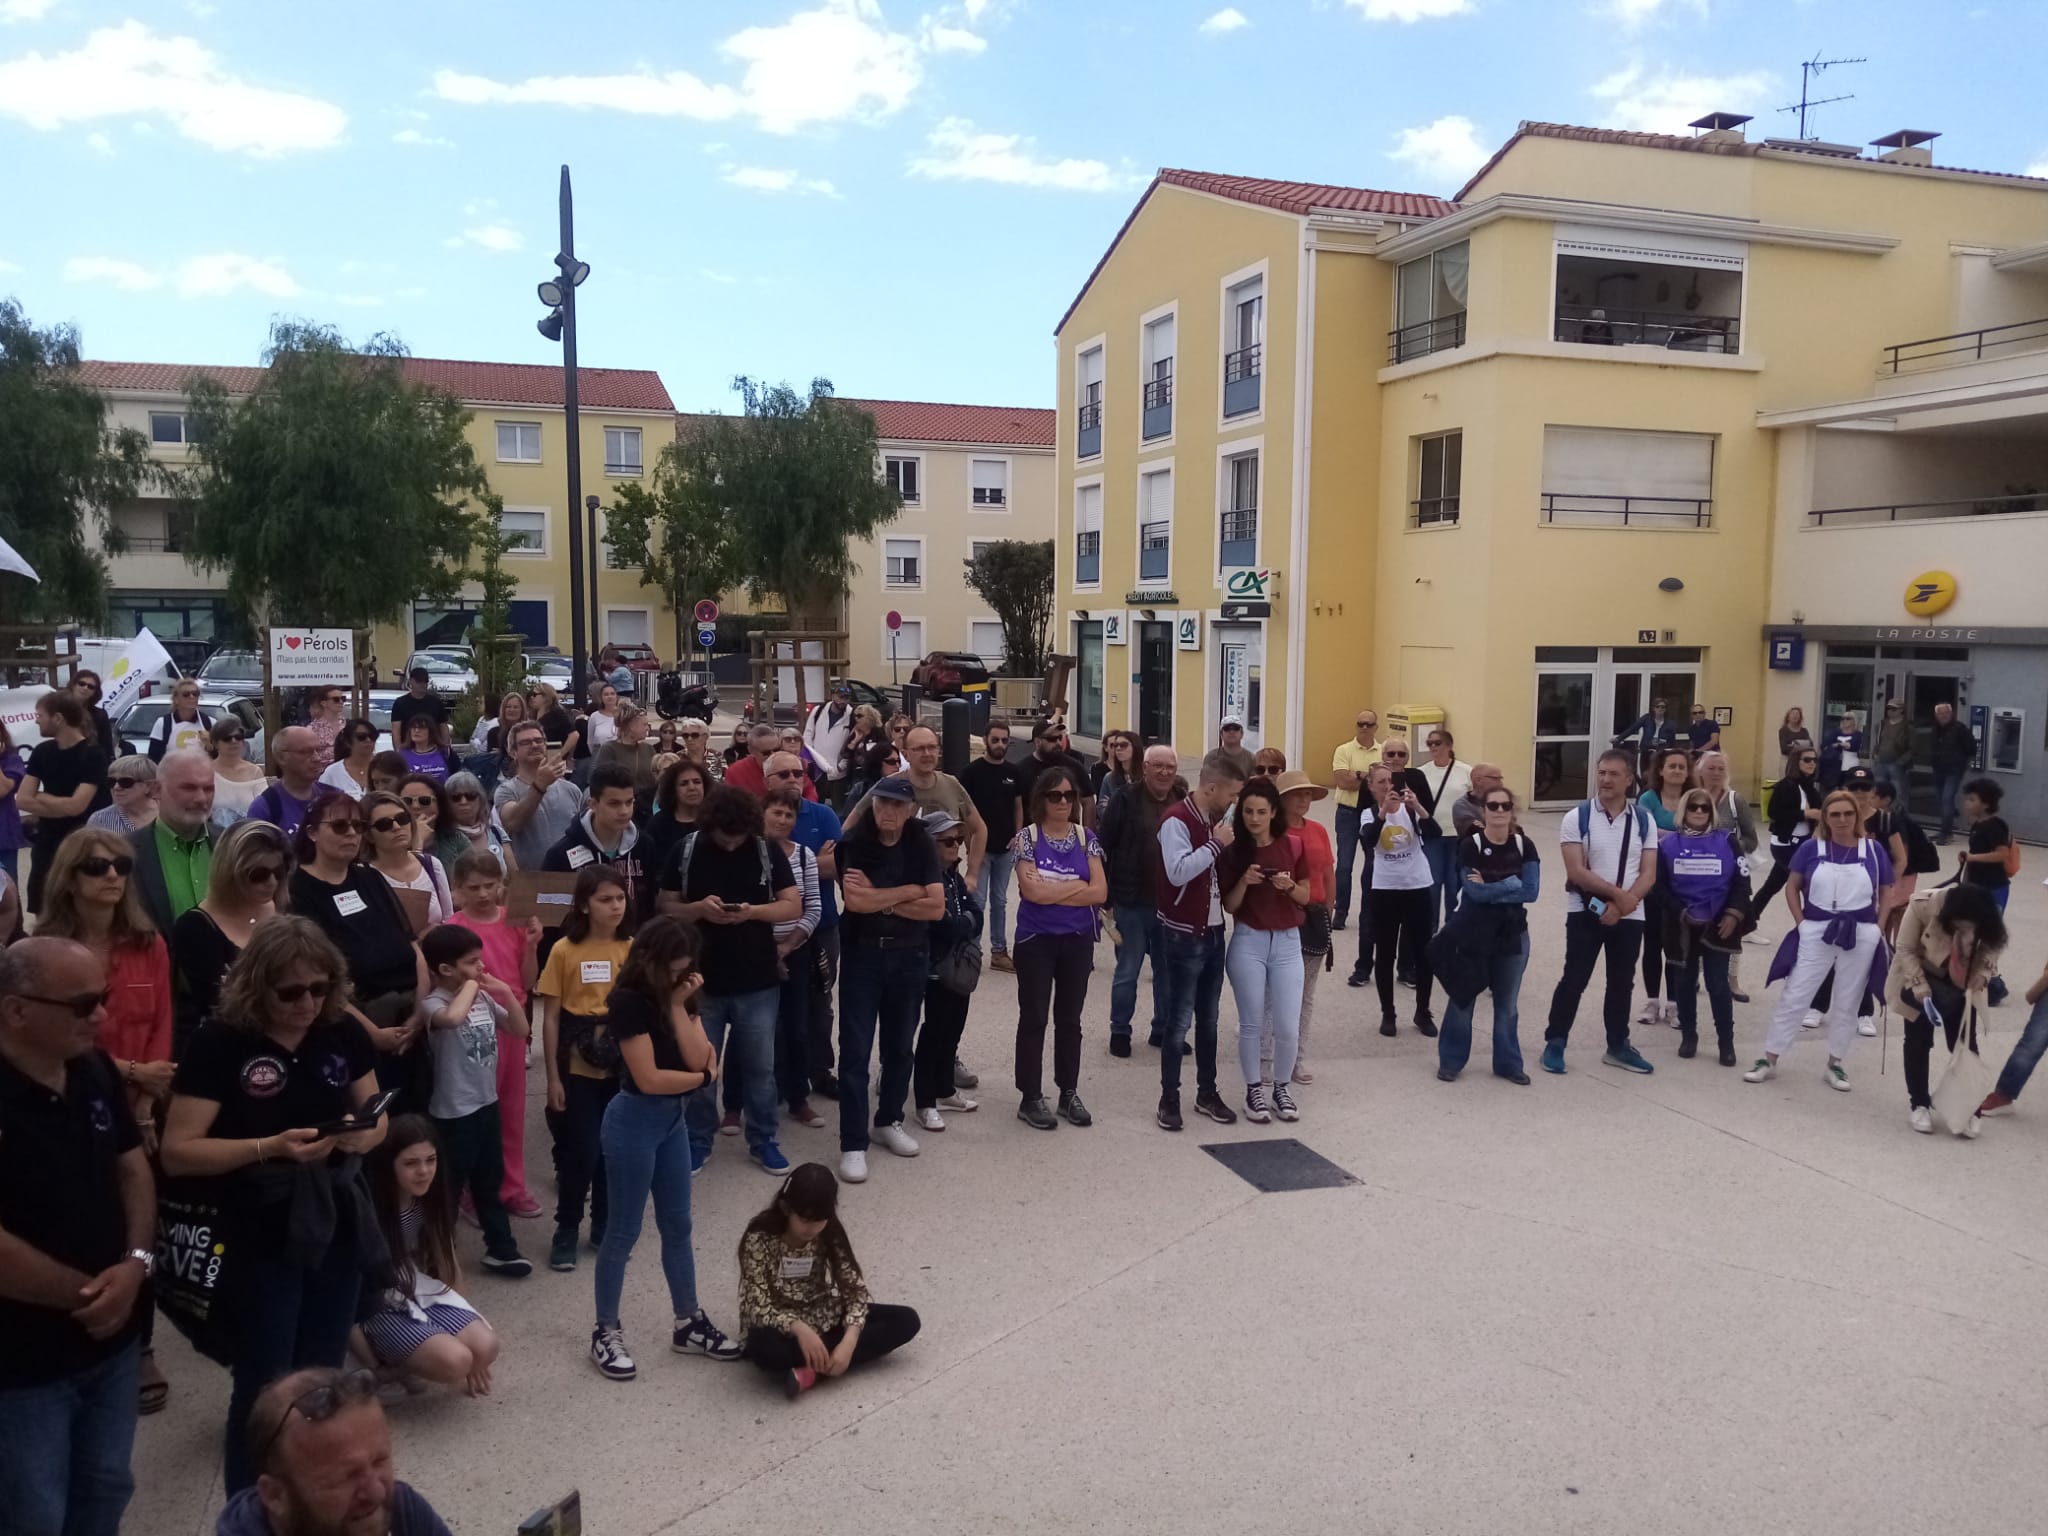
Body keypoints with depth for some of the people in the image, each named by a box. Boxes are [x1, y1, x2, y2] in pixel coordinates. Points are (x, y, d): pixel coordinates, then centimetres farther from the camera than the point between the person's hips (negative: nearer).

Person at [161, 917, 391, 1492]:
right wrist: (268, 1147, -26)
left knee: (323, 1380, 16)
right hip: (260, 1240, -4)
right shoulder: (219, 1043, -14)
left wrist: (360, 1135, -13)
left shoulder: (343, 1032, 0)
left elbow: (375, 1118, 10)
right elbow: (177, 1152, -15)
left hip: (339, 1229, 5)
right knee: (264, 1387, 5)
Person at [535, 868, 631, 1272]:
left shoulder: (634, 949, 0)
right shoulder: (564, 950, -7)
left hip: (623, 1068, 3)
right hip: (579, 1069, -2)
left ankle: (604, 1226, 28)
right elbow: (549, 1017, -4)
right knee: (581, 1152, 0)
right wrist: (553, 1077, -6)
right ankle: (566, 1231, 18)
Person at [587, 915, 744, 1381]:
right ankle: (606, 1332, 17)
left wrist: (678, 1005, -15)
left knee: (677, 1226, 15)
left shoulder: (679, 997, 4)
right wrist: (705, 1078, -8)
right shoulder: (630, 1001, -18)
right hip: (634, 1121, -7)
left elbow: (698, 1058, -8)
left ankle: (688, 1324, 26)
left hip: (673, 1120, 7)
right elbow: (649, 1078, -22)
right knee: (624, 1231, 3)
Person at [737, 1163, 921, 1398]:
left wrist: (849, 1341, -28)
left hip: (824, 1319, 5)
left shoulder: (831, 1235, -9)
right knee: (763, 1346, -42)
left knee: (906, 1320, -14)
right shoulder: (759, 1240, -21)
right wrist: (799, 1328, -44)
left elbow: (855, 1289, -11)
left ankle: (811, 1370, -23)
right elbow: (757, 1307, -26)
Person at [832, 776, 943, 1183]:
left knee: (900, 1045, 14)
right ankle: (853, 1143, 2)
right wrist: (909, 892, -13)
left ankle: (889, 1121, 33)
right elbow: (856, 900, -22)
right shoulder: (854, 843, -8)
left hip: (910, 956, 3)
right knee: (856, 1049, -3)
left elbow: (936, 908, -10)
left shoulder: (922, 846, -2)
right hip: (862, 954, -3)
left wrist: (881, 899, -14)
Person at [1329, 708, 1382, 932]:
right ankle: (1340, 912, 7)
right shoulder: (1344, 750, -2)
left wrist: (1358, 776, -17)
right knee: (1344, 864, -1)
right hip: (1349, 813, -2)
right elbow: (1342, 781, -14)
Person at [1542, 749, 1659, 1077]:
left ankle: (1618, 1046, 27)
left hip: (1629, 916, 3)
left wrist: (1618, 907, -16)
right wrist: (1617, 893, -19)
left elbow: (1648, 875, -3)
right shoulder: (1576, 818, -7)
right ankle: (1555, 1044, 10)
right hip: (1585, 912, -3)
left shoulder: (1644, 820, 1)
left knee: (1622, 983, 13)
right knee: (1574, 979, -2)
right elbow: (1576, 871, -14)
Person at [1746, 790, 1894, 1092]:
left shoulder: (1874, 849, -3)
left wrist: (1879, 929, -1)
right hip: (1816, 933, -1)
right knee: (1794, 997, 2)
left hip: (1860, 937, 1)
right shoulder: (1812, 848, -5)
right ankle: (1769, 1060, 9)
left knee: (1847, 1003, 12)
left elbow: (1886, 892, 7)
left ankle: (1836, 1063, 26)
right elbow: (1792, 886, 3)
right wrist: (1800, 922, -5)